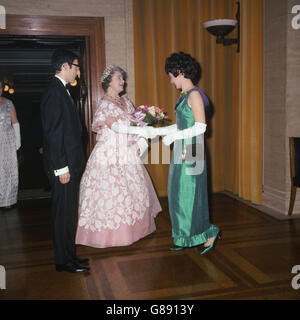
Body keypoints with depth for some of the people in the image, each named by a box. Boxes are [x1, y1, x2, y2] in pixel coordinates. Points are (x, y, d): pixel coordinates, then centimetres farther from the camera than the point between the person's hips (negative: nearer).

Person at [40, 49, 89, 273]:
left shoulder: (62, 91, 16)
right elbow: (52, 133, -20)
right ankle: (64, 261, 13)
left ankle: (68, 255, 28)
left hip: (71, 165, 10)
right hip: (63, 167, -10)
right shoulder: (54, 92, -14)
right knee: (64, 214, 0)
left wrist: (72, 165, 16)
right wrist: (61, 168, -20)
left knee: (69, 213, 16)